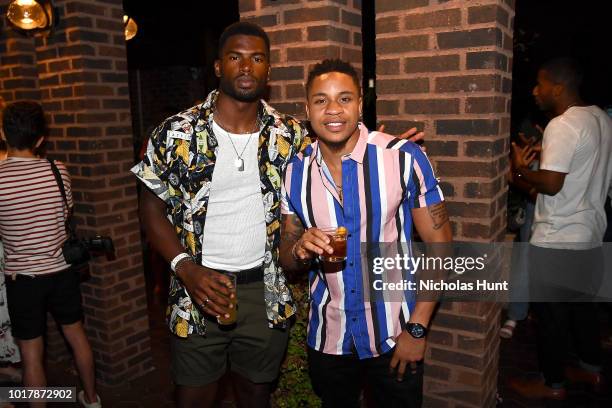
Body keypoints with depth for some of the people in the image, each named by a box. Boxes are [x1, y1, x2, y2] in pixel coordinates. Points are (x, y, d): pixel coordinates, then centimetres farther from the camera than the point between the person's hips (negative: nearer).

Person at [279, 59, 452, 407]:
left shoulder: (404, 158, -16)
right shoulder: (296, 172, -4)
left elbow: (439, 244, -10)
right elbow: (287, 260, 4)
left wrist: (417, 329, -12)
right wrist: (301, 250, -19)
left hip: (394, 336, -3)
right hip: (327, 338, 3)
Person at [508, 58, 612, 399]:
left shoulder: (562, 125, -20)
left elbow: (551, 184, -25)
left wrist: (519, 168, -9)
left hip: (557, 240, -9)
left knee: (551, 312, 5)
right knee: (582, 304, 23)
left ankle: (552, 383, 19)